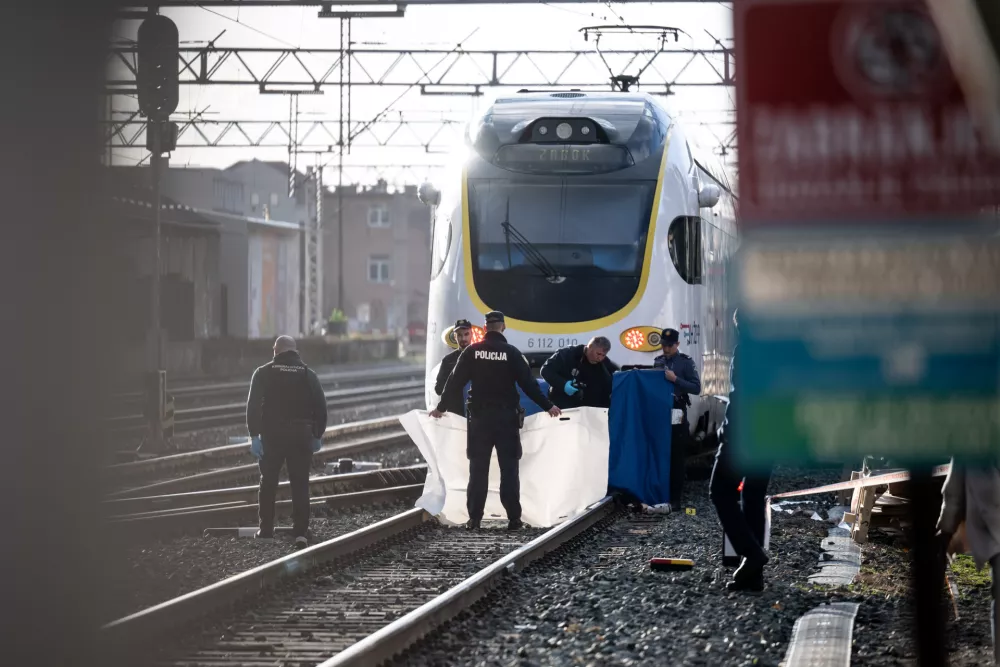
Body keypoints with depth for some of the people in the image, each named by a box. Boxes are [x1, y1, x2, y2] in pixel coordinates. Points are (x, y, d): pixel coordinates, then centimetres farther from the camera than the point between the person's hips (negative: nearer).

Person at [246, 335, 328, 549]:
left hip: (272, 435, -1)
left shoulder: (264, 373, 0)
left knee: (268, 483, 12)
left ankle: (266, 529, 14)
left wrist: (254, 435, -9)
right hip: (302, 435, 1)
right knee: (300, 484, 3)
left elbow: (253, 405, -9)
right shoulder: (308, 374, 6)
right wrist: (317, 435, 13)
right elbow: (321, 407, 5)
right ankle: (300, 533, -4)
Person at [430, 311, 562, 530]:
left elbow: (455, 382, 2)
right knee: (509, 469, 2)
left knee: (478, 469, 5)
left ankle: (474, 518, 2)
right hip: (506, 417, -1)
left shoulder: (472, 351, 0)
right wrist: (547, 406, 3)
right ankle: (513, 518, -2)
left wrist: (441, 407, 13)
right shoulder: (511, 353, -4)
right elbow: (529, 384, -5)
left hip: (480, 417, 1)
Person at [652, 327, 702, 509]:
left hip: (677, 415, -4)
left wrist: (676, 379, -18)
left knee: (676, 458, -3)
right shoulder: (658, 362, 14)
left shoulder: (686, 362, -1)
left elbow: (696, 388, -8)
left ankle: (674, 498, -1)